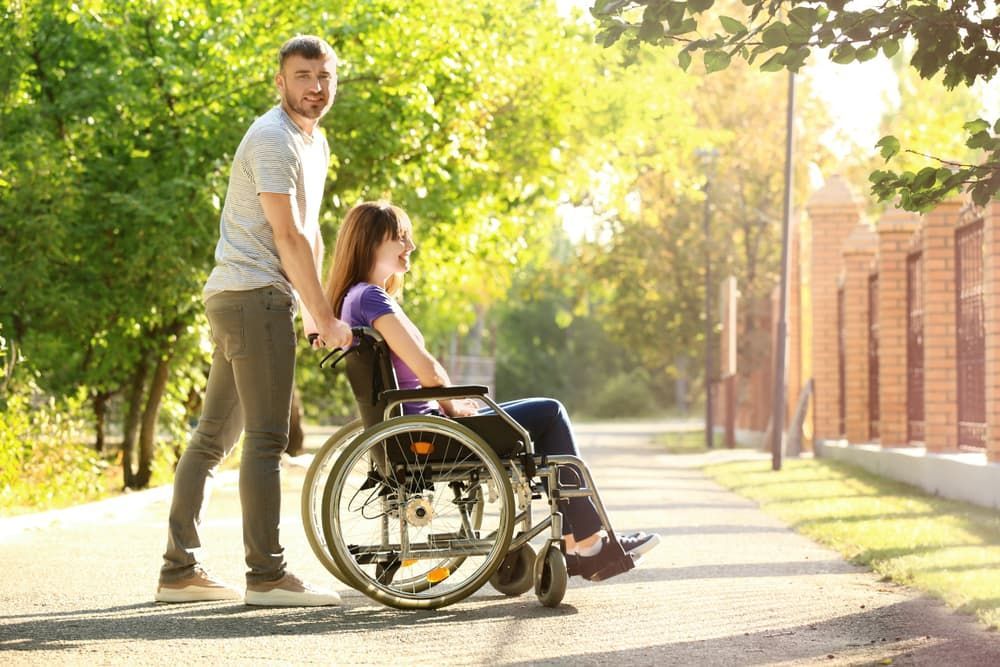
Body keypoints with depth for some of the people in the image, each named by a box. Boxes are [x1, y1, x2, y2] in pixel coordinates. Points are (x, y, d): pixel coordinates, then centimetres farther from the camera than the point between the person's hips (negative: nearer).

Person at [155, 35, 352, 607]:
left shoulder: (315, 142, 19)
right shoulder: (273, 140, -12)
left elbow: (311, 234, 21)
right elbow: (287, 237, -17)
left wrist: (318, 312, 12)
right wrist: (326, 318, -16)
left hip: (238, 301, 10)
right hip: (255, 296, -10)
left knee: (214, 436, 10)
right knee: (266, 438, -10)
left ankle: (180, 570, 15)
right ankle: (267, 576, -10)